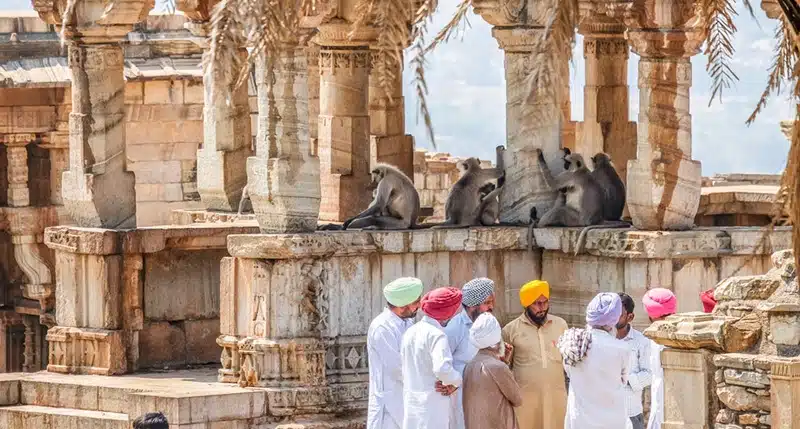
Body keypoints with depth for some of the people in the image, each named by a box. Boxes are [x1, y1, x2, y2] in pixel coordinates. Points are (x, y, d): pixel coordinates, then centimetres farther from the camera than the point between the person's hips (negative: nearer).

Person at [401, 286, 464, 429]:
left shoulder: (410, 332, 10)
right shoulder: (437, 334, -15)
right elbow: (442, 368, -29)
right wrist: (457, 381, -9)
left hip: (411, 404, 8)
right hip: (432, 405, -8)